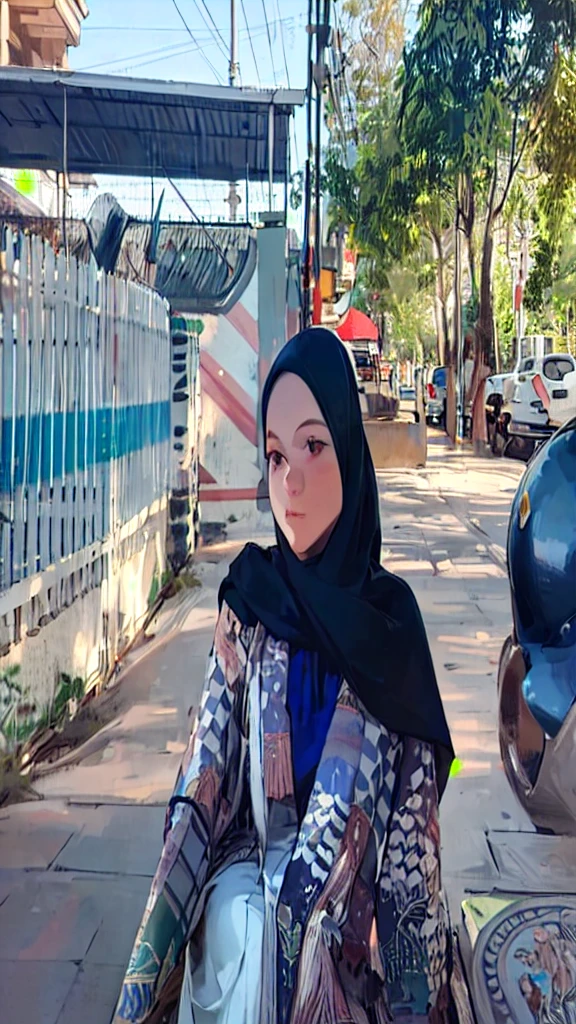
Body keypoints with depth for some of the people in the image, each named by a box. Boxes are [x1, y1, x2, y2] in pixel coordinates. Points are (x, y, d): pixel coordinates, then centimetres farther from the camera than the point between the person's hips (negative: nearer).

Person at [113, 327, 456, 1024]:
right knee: (237, 928, -24)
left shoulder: (390, 615, -8)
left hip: (352, 904, -1)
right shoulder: (248, 606, -4)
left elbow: (414, 815, -5)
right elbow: (204, 780, -3)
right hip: (254, 869, 1)